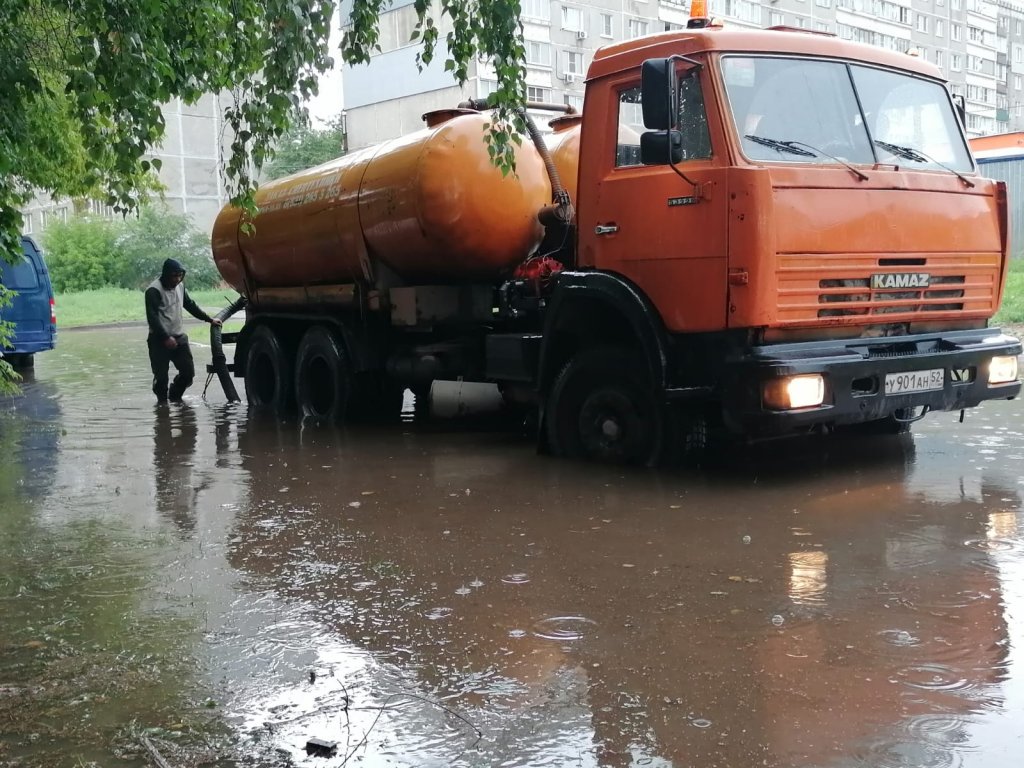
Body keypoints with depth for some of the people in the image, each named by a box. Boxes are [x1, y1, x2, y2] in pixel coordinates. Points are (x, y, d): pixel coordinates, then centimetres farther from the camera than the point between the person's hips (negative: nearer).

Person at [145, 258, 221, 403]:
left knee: (188, 371, 2)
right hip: (160, 340, -6)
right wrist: (166, 337, -24)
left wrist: (210, 320, 22)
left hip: (179, 337, 6)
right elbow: (152, 317, -19)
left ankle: (175, 397, 24)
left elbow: (191, 305, 23)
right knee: (161, 375, -4)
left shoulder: (180, 286, 10)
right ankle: (162, 400, 14)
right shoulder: (154, 290, -13)